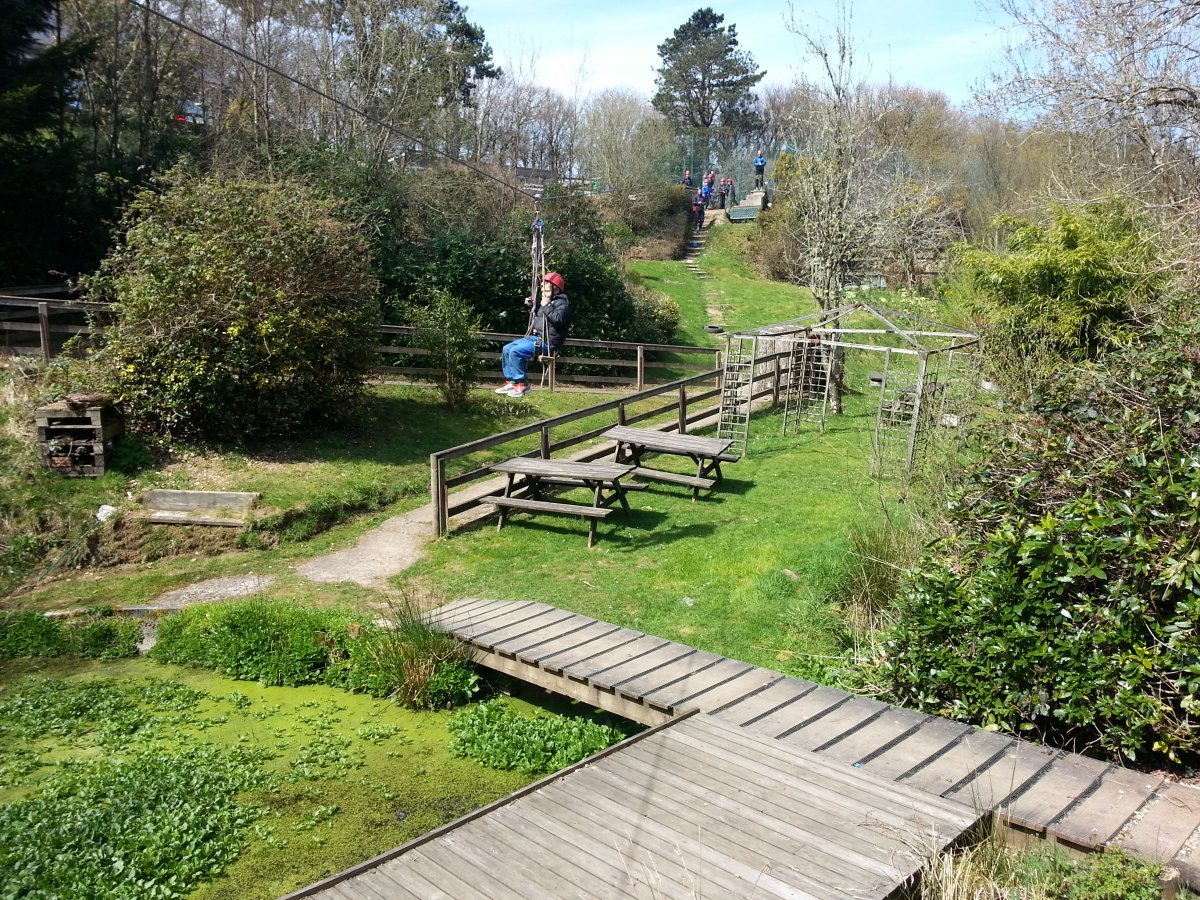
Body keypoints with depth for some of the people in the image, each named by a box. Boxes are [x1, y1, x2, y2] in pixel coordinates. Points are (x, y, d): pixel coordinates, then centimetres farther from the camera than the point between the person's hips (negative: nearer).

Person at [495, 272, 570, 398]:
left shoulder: (562, 303, -9)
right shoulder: (546, 301, 20)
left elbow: (558, 319, -29)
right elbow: (535, 317, 35)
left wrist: (545, 306, -20)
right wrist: (533, 304, 18)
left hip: (546, 342, -10)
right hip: (534, 337, 10)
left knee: (515, 351, -24)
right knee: (507, 349, 3)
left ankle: (522, 384, -16)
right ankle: (511, 381, 2)